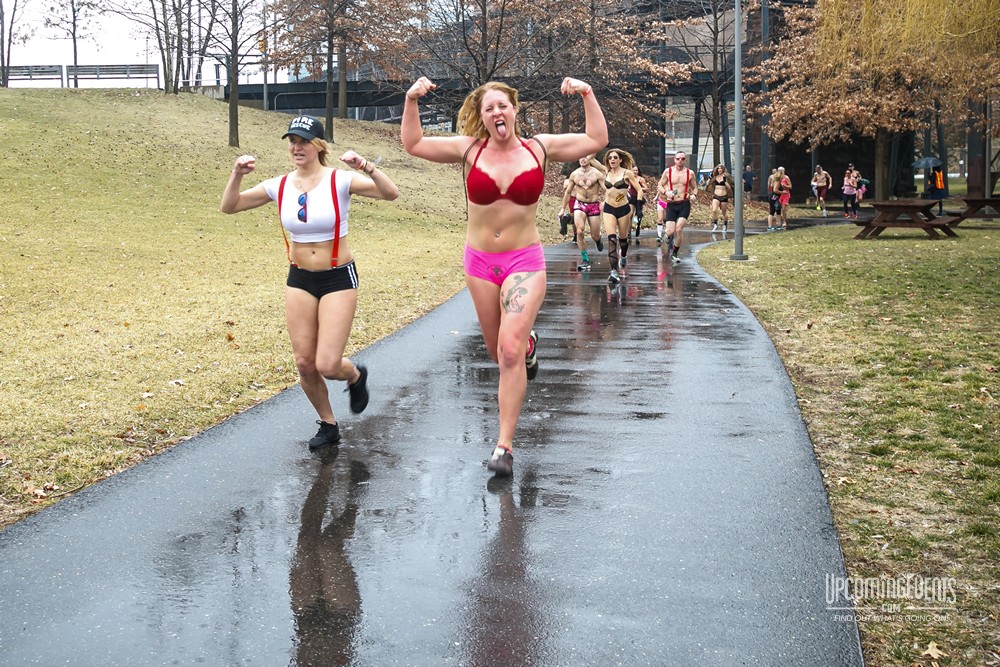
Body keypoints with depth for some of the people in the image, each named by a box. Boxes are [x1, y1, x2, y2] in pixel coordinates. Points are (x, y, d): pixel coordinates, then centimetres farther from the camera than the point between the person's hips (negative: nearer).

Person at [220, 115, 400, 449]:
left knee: (327, 366, -10)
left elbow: (390, 193, -24)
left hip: (338, 278, -4)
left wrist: (365, 167, -38)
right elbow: (229, 207, 2)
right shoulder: (280, 186, -1)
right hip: (299, 280, 4)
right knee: (305, 363, 5)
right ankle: (328, 425, 28)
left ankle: (356, 376, 28)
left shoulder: (339, 180, -12)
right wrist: (237, 175, -13)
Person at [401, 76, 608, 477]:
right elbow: (413, 144, 4)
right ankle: (526, 342, 57)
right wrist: (411, 101, -5)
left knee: (510, 351, -16)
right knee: (497, 349, 17)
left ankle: (504, 445, -10)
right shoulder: (470, 150, -1)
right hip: (479, 262, 3)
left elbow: (596, 140, 0)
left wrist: (587, 95, -6)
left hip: (525, 262, -3)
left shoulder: (539, 148, -1)